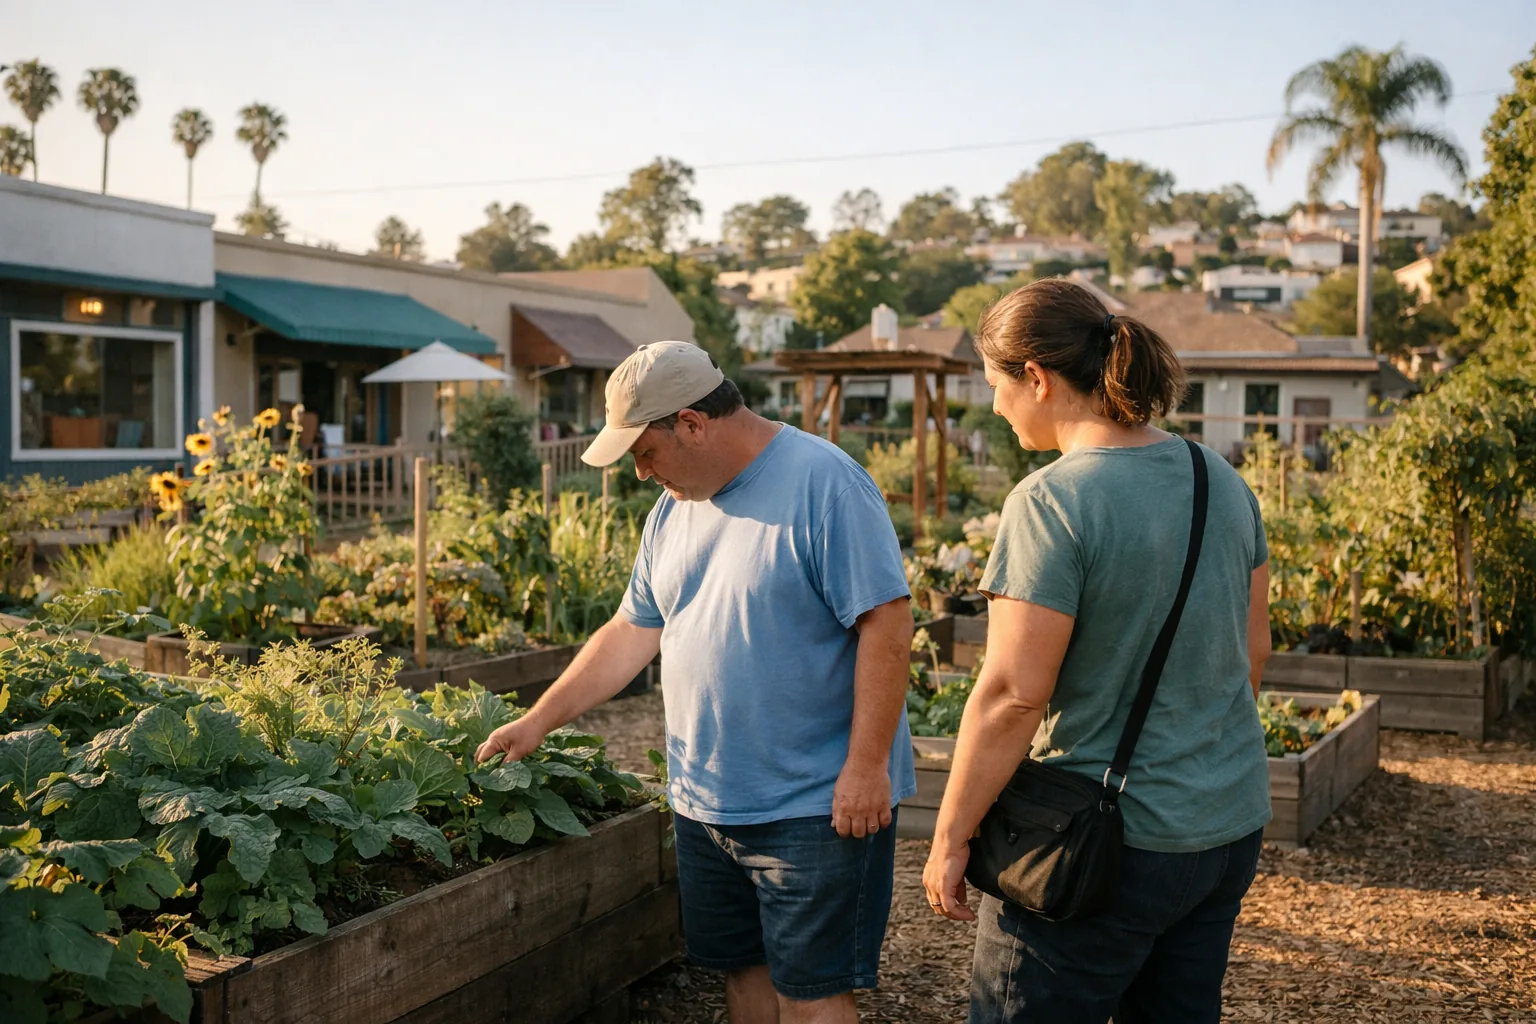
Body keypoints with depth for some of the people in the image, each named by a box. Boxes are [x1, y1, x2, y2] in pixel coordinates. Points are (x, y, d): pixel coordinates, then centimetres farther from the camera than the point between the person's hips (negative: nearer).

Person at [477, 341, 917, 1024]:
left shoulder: (822, 482, -15)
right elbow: (632, 632, 16)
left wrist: (865, 766, -20)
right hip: (704, 806, 7)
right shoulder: (674, 509, 11)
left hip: (815, 808, -7)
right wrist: (535, 723, 14)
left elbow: (885, 622, -18)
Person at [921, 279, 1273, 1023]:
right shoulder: (1221, 481, 4)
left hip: (1110, 846, -8)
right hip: (1230, 828, 8)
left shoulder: (1052, 502, -20)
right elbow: (1252, 647, 12)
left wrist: (950, 837, -11)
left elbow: (1013, 695, -21)